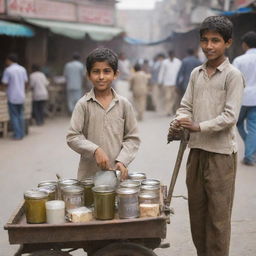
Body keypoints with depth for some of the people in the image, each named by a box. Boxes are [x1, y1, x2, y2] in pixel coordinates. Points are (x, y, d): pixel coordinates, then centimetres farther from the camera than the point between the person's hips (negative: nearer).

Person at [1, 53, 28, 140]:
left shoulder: (8, 70, -11)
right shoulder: (23, 69, 4)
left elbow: (4, 83, -9)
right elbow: (26, 82, 7)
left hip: (12, 97, -5)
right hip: (21, 96, 5)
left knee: (14, 116, 2)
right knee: (20, 115, 15)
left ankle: (17, 135, 0)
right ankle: (22, 134, 15)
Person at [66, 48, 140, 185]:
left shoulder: (124, 104, 2)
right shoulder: (83, 104, -2)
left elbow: (132, 137, 5)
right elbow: (72, 137, -5)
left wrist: (122, 160, -9)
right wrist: (95, 150, -19)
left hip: (116, 173, 1)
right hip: (89, 173, -1)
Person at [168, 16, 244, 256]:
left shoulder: (232, 75, -8)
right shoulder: (196, 74, 11)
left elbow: (230, 116, -14)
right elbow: (186, 106, 10)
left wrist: (199, 126, -23)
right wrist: (179, 122, -11)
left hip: (221, 152, -6)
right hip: (196, 150, 6)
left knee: (218, 213, 0)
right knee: (196, 209, 14)